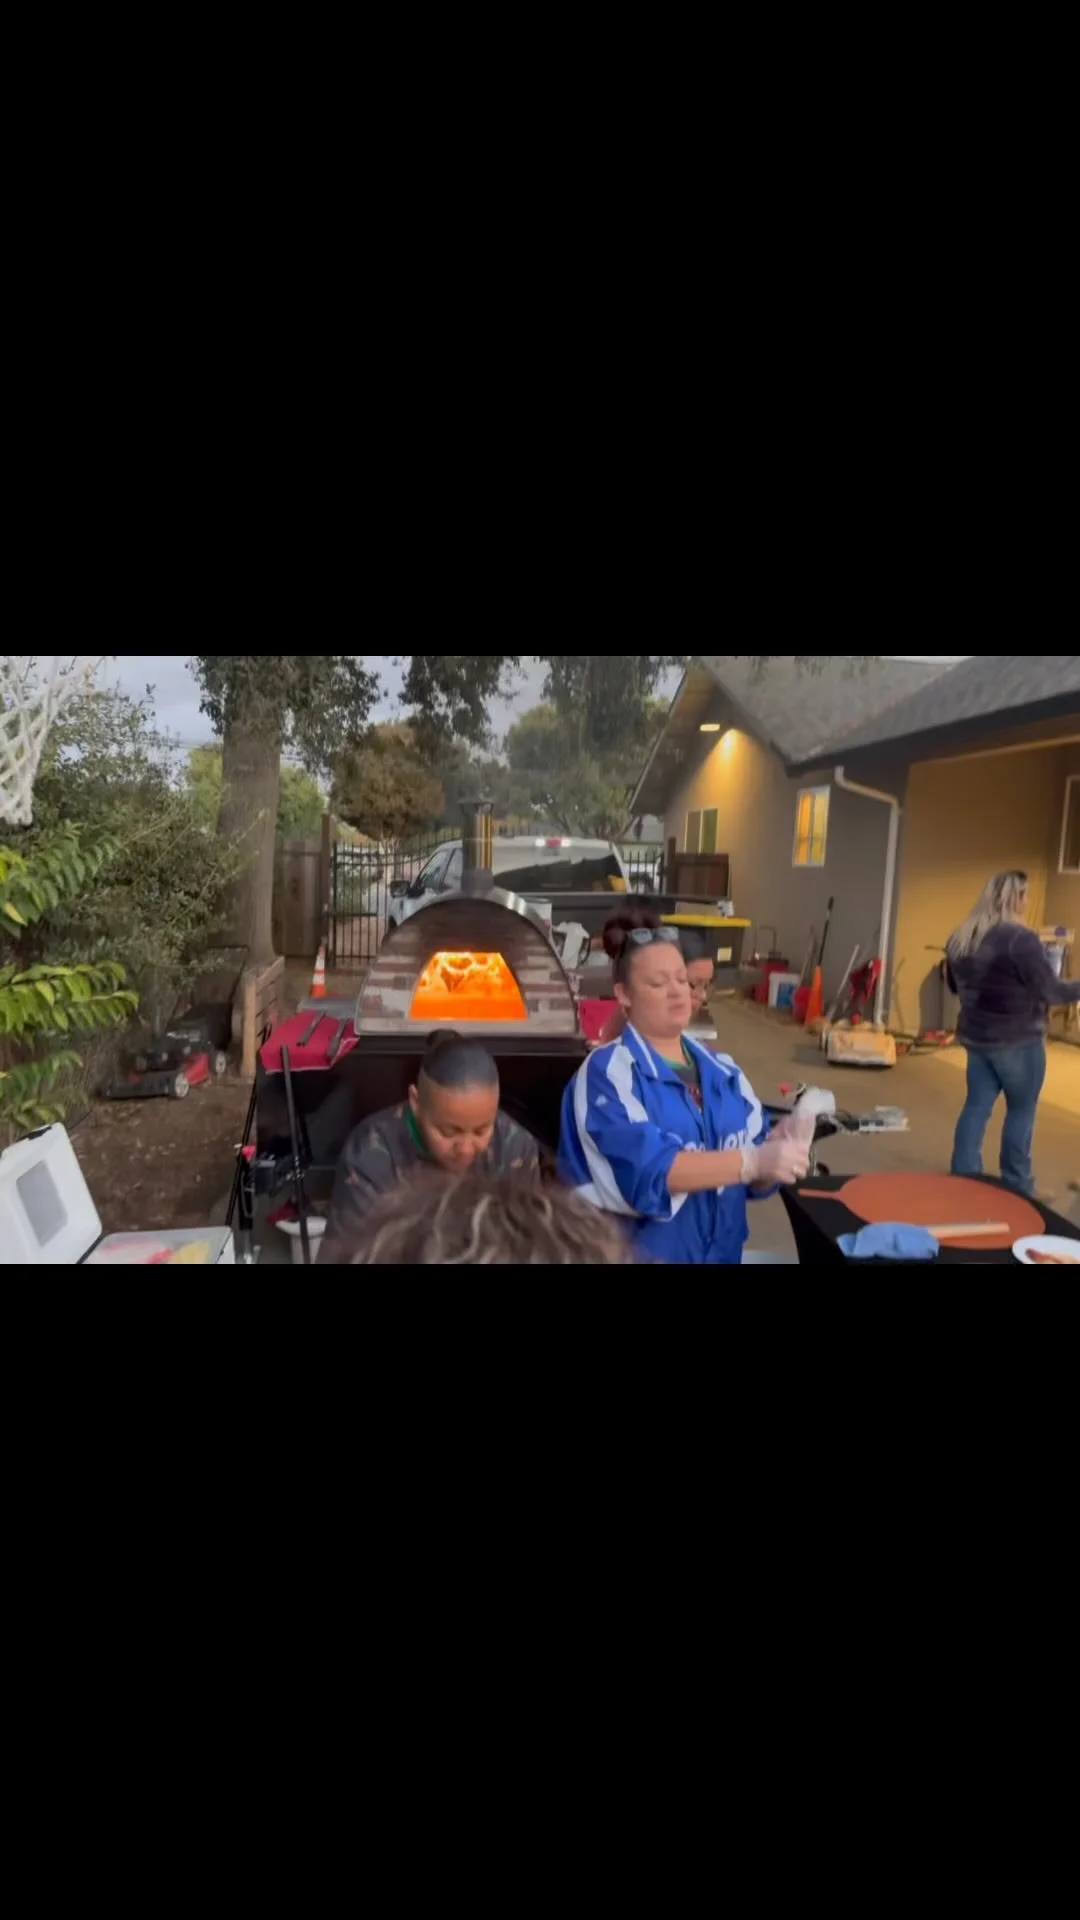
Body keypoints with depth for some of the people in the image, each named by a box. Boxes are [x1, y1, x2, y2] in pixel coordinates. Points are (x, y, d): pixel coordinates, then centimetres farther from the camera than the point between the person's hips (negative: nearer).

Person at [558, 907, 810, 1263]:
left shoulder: (723, 1070, 4)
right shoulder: (607, 1072, -13)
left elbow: (755, 1178, 4)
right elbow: (647, 1170, -24)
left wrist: (775, 1148, -17)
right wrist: (753, 1161, -29)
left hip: (723, 1250, 5)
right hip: (639, 1251, -5)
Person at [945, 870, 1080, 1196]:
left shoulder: (959, 939, 4)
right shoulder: (1021, 938, -20)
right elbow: (1051, 991, -18)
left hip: (976, 1036, 6)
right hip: (1018, 1041, -6)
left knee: (977, 1106, 12)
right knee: (1021, 1111, 9)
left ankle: (962, 1178, 15)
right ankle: (1016, 1186, 19)